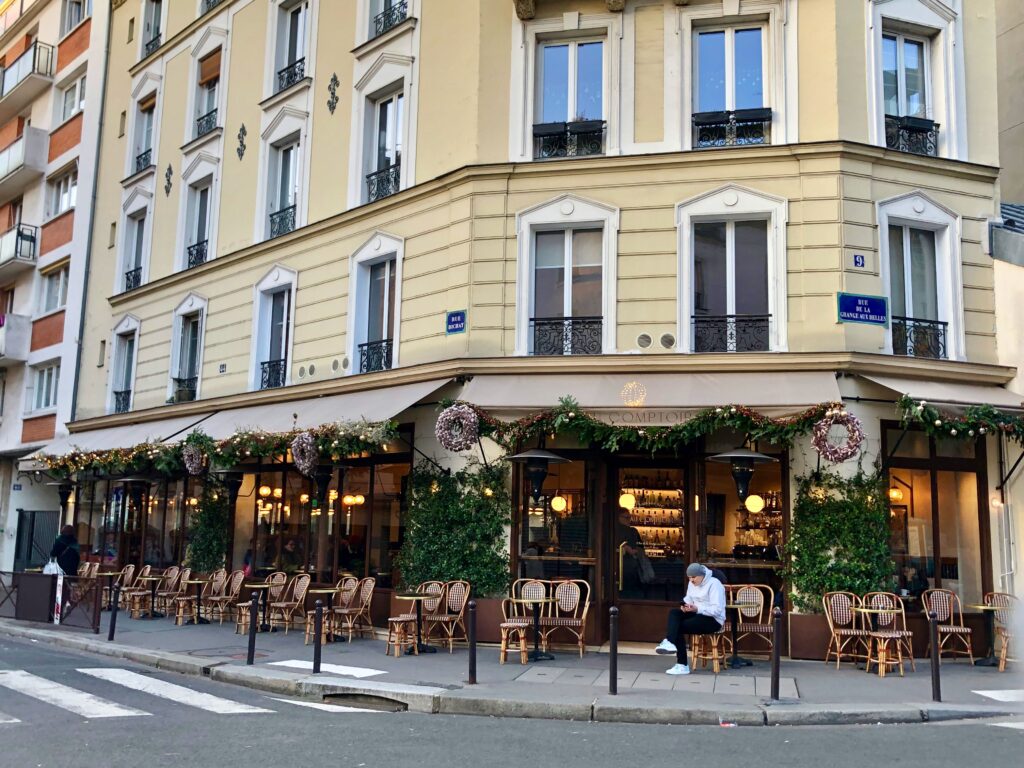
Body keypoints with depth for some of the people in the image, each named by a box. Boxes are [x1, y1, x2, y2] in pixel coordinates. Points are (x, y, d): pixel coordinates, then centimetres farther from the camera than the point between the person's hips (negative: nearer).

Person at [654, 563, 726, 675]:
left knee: (679, 627, -22)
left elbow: (717, 610, -21)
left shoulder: (714, 584, -15)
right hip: (698, 614, 8)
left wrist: (697, 609, -28)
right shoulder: (692, 583, 12)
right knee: (674, 612, -18)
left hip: (713, 620, -8)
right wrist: (685, 606, -11)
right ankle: (670, 642, -34)